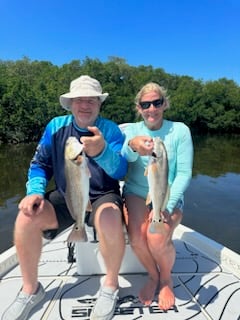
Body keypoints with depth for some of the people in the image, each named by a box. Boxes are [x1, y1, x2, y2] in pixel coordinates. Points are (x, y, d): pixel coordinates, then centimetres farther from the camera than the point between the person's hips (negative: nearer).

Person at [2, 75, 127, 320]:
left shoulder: (110, 130, -8)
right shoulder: (56, 126, 0)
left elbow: (120, 171, -21)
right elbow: (39, 164, 4)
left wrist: (102, 151, -42)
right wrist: (35, 191, -15)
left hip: (102, 196, -2)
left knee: (110, 223, -35)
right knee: (26, 218, -21)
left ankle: (110, 286, -4)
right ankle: (30, 290, 5)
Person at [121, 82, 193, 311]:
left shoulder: (180, 130, -2)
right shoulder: (130, 130, 0)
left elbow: (184, 173, -7)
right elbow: (125, 158, -23)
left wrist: (167, 205, -20)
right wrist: (133, 146, -47)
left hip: (168, 197, -1)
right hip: (136, 194, 1)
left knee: (158, 239, -26)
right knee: (137, 238, -25)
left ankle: (166, 279, 11)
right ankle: (153, 276, 11)